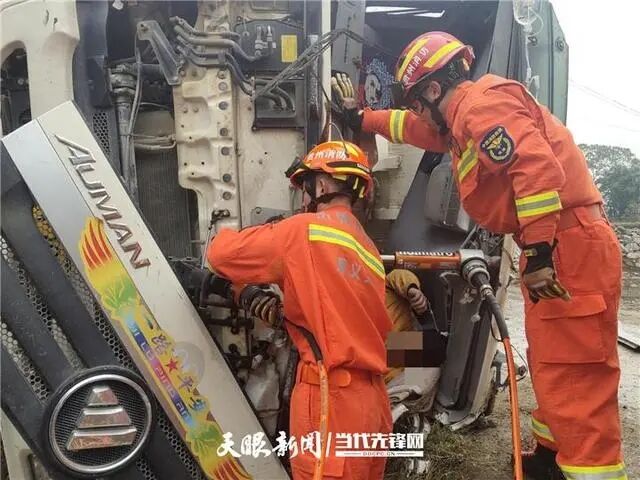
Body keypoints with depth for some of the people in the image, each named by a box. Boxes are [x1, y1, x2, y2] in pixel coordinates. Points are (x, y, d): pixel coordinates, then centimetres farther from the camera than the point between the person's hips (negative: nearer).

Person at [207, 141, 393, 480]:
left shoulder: (306, 230, -8)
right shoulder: (368, 249, 15)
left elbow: (221, 254, -3)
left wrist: (227, 235, 17)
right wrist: (281, 310, 12)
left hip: (333, 401, -8)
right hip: (370, 400, 8)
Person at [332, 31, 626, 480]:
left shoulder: (482, 102, -12)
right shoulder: (461, 118, 21)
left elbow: (538, 167, -25)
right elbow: (418, 129, 38)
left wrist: (537, 252, -27)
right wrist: (362, 118, 44)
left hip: (572, 246, -10)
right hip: (555, 250, 11)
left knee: (574, 374, -8)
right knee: (551, 365, 19)